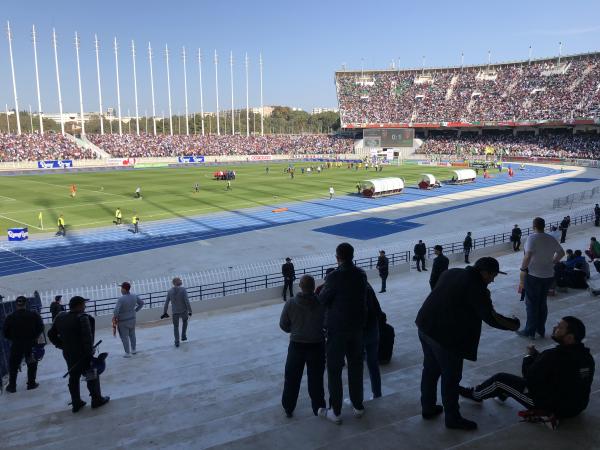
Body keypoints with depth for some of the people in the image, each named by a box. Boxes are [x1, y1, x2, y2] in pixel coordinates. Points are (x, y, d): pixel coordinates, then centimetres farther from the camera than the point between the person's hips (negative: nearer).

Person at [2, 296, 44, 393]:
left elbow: (5, 333, -4)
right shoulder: (34, 315, -10)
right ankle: (31, 384, 17)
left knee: (13, 365, 16)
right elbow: (40, 328, -4)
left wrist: (13, 338, 13)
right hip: (31, 344, 0)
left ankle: (12, 386, 19)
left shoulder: (10, 317, -9)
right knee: (32, 364, 16)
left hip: (16, 345, 0)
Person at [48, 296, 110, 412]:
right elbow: (87, 337, -24)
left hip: (68, 354, 7)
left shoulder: (60, 317, 4)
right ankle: (97, 399, 18)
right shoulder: (82, 317, -20)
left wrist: (62, 345, 15)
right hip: (82, 354, -7)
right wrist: (90, 352, -16)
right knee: (92, 376, 9)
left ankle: (76, 403, 24)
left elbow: (51, 334, 12)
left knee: (73, 377, 17)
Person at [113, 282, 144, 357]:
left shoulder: (121, 299, -26)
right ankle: (134, 350, 35)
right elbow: (141, 303, 8)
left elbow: (116, 310, -31)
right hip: (132, 319, 6)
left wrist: (115, 317, -12)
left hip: (123, 321, -6)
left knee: (124, 337, 7)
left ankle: (127, 353, 15)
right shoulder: (134, 296, -6)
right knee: (132, 335, 22)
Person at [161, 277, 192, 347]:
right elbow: (187, 301, -19)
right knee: (185, 321, 29)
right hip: (183, 310, -2)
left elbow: (166, 302, -2)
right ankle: (183, 336, 26)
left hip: (175, 312, 2)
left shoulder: (170, 291, -5)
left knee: (176, 326, 16)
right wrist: (190, 311, -11)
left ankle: (177, 342, 11)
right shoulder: (183, 290, -16)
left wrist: (164, 312, 7)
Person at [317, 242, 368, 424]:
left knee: (334, 370, 6)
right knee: (356, 367, 18)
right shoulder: (361, 274, -2)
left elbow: (322, 300, -14)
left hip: (337, 329, -5)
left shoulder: (335, 277, -20)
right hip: (357, 327, 6)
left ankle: (335, 412, 14)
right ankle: (358, 406, 30)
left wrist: (322, 290, 8)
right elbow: (361, 297, 8)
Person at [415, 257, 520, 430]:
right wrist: (513, 324, 3)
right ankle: (453, 418, 22)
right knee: (451, 377, 7)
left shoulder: (451, 273, 8)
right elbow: (490, 318, -13)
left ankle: (428, 408, 35)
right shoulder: (476, 287, -16)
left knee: (430, 369, 21)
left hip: (425, 326, 9)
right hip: (445, 336, -9)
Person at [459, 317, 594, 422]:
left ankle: (474, 394, 26)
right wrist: (536, 355, 2)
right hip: (576, 405, 8)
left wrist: (530, 356, -1)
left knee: (500, 379, 1)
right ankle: (502, 393, 39)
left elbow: (529, 377, -17)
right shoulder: (585, 355, -5)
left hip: (553, 407, -8)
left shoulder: (553, 356, -31)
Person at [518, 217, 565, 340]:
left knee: (531, 303, 3)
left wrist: (523, 267, -13)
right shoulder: (551, 239, 5)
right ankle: (541, 329, 24)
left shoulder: (532, 237, -15)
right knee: (543, 302, 16)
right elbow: (561, 253, 17)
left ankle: (530, 331, 8)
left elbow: (528, 256, -27)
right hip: (549, 275, 6)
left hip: (534, 275, -6)